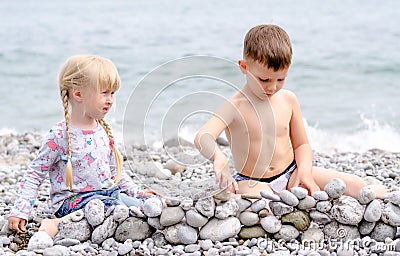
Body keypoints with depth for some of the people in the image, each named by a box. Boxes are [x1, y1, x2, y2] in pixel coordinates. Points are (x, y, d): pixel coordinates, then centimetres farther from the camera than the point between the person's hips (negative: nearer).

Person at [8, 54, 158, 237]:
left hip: (108, 192, 8)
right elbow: (34, 175, -5)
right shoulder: (59, 135, -10)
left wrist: (137, 192, 12)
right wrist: (20, 212, -12)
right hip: (73, 200, -7)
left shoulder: (103, 131, 11)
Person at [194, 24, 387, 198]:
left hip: (290, 174, 5)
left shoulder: (288, 100, 2)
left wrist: (304, 170, -11)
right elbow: (202, 137, -30)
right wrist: (218, 157, -53)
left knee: (348, 182, -10)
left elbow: (301, 144, 11)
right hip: (252, 182, -5)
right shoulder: (235, 107, -14)